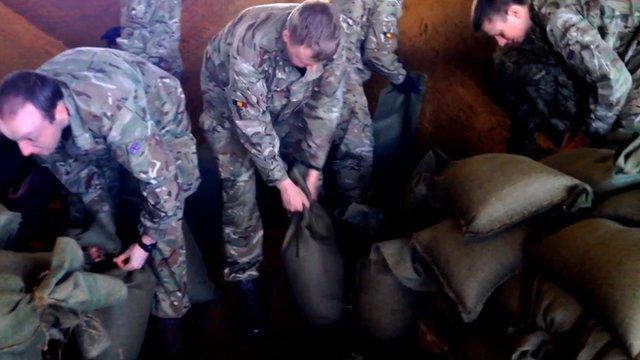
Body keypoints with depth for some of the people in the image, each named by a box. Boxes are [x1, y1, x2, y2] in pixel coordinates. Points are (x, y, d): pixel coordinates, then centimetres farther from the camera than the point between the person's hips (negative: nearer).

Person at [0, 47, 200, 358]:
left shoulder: (114, 113, -48)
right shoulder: (32, 109, -26)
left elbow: (162, 183, -36)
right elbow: (76, 175, -9)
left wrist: (145, 243, -21)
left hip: (160, 119, -5)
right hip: (99, 134, 6)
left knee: (162, 232, -11)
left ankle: (170, 313, 9)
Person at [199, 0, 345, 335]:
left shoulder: (329, 44, -28)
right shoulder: (250, 44, -42)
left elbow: (325, 106, -16)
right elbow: (251, 121, -35)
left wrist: (314, 169, -15)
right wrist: (283, 182, -31)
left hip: (284, 100, 5)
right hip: (229, 102, -4)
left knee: (304, 161, 4)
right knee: (240, 184, -12)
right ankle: (244, 273, 3)